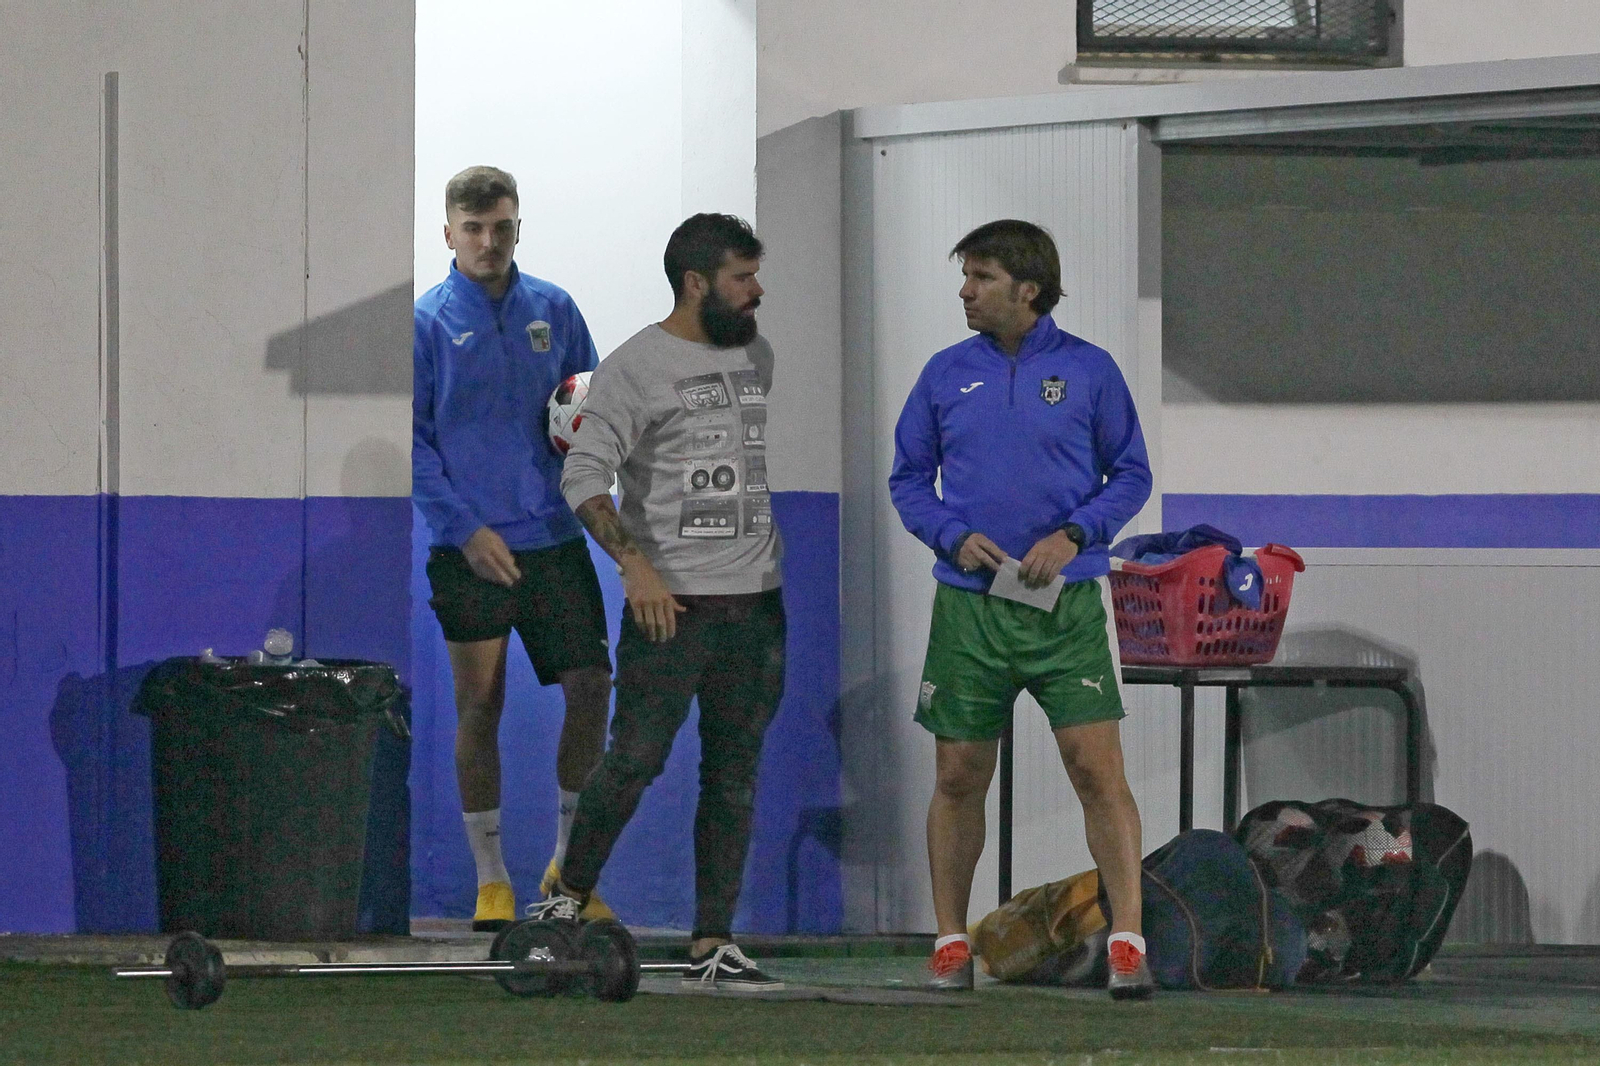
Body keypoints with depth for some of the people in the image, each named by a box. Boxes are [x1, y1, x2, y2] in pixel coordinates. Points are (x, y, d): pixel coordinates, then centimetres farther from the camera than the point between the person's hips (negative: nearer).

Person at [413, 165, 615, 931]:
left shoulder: (553, 311, 8)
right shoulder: (428, 321, -2)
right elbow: (412, 439, -4)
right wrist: (465, 527, -11)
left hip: (554, 538, 3)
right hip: (471, 550, -3)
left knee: (591, 688, 0)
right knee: (480, 704, 2)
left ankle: (568, 864, 15)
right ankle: (490, 880, 10)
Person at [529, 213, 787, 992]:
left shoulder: (760, 358, 13)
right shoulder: (635, 367, -7)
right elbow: (584, 476, -13)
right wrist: (635, 563, -25)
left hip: (757, 600, 6)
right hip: (671, 602, -6)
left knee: (734, 775, 5)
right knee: (635, 759, -8)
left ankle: (712, 946, 8)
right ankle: (570, 897, 13)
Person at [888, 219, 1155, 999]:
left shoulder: (1088, 371, 2)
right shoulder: (946, 374, 8)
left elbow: (1130, 475, 6)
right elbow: (908, 479, 13)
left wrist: (1073, 535, -10)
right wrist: (953, 536, -6)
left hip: (1065, 602, -2)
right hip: (968, 604, 2)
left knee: (1097, 769, -10)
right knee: (958, 779, 5)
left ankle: (1127, 942, -9)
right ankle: (951, 943, 17)